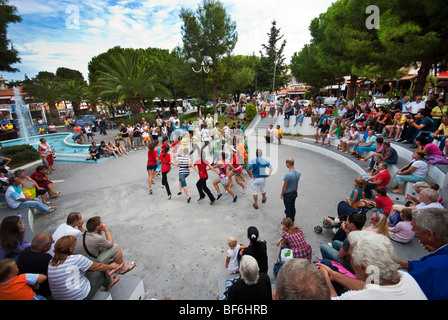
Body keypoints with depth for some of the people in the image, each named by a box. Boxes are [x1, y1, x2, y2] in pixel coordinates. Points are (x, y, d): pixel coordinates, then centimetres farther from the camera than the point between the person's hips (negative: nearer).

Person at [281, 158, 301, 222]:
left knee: (288, 209, 8)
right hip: (295, 193, 7)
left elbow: (284, 187, -21)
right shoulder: (298, 173, -7)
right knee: (293, 207, 21)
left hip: (288, 194, -7)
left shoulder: (288, 175, -30)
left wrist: (281, 194, -6)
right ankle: (292, 221, 37)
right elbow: (297, 183, 7)